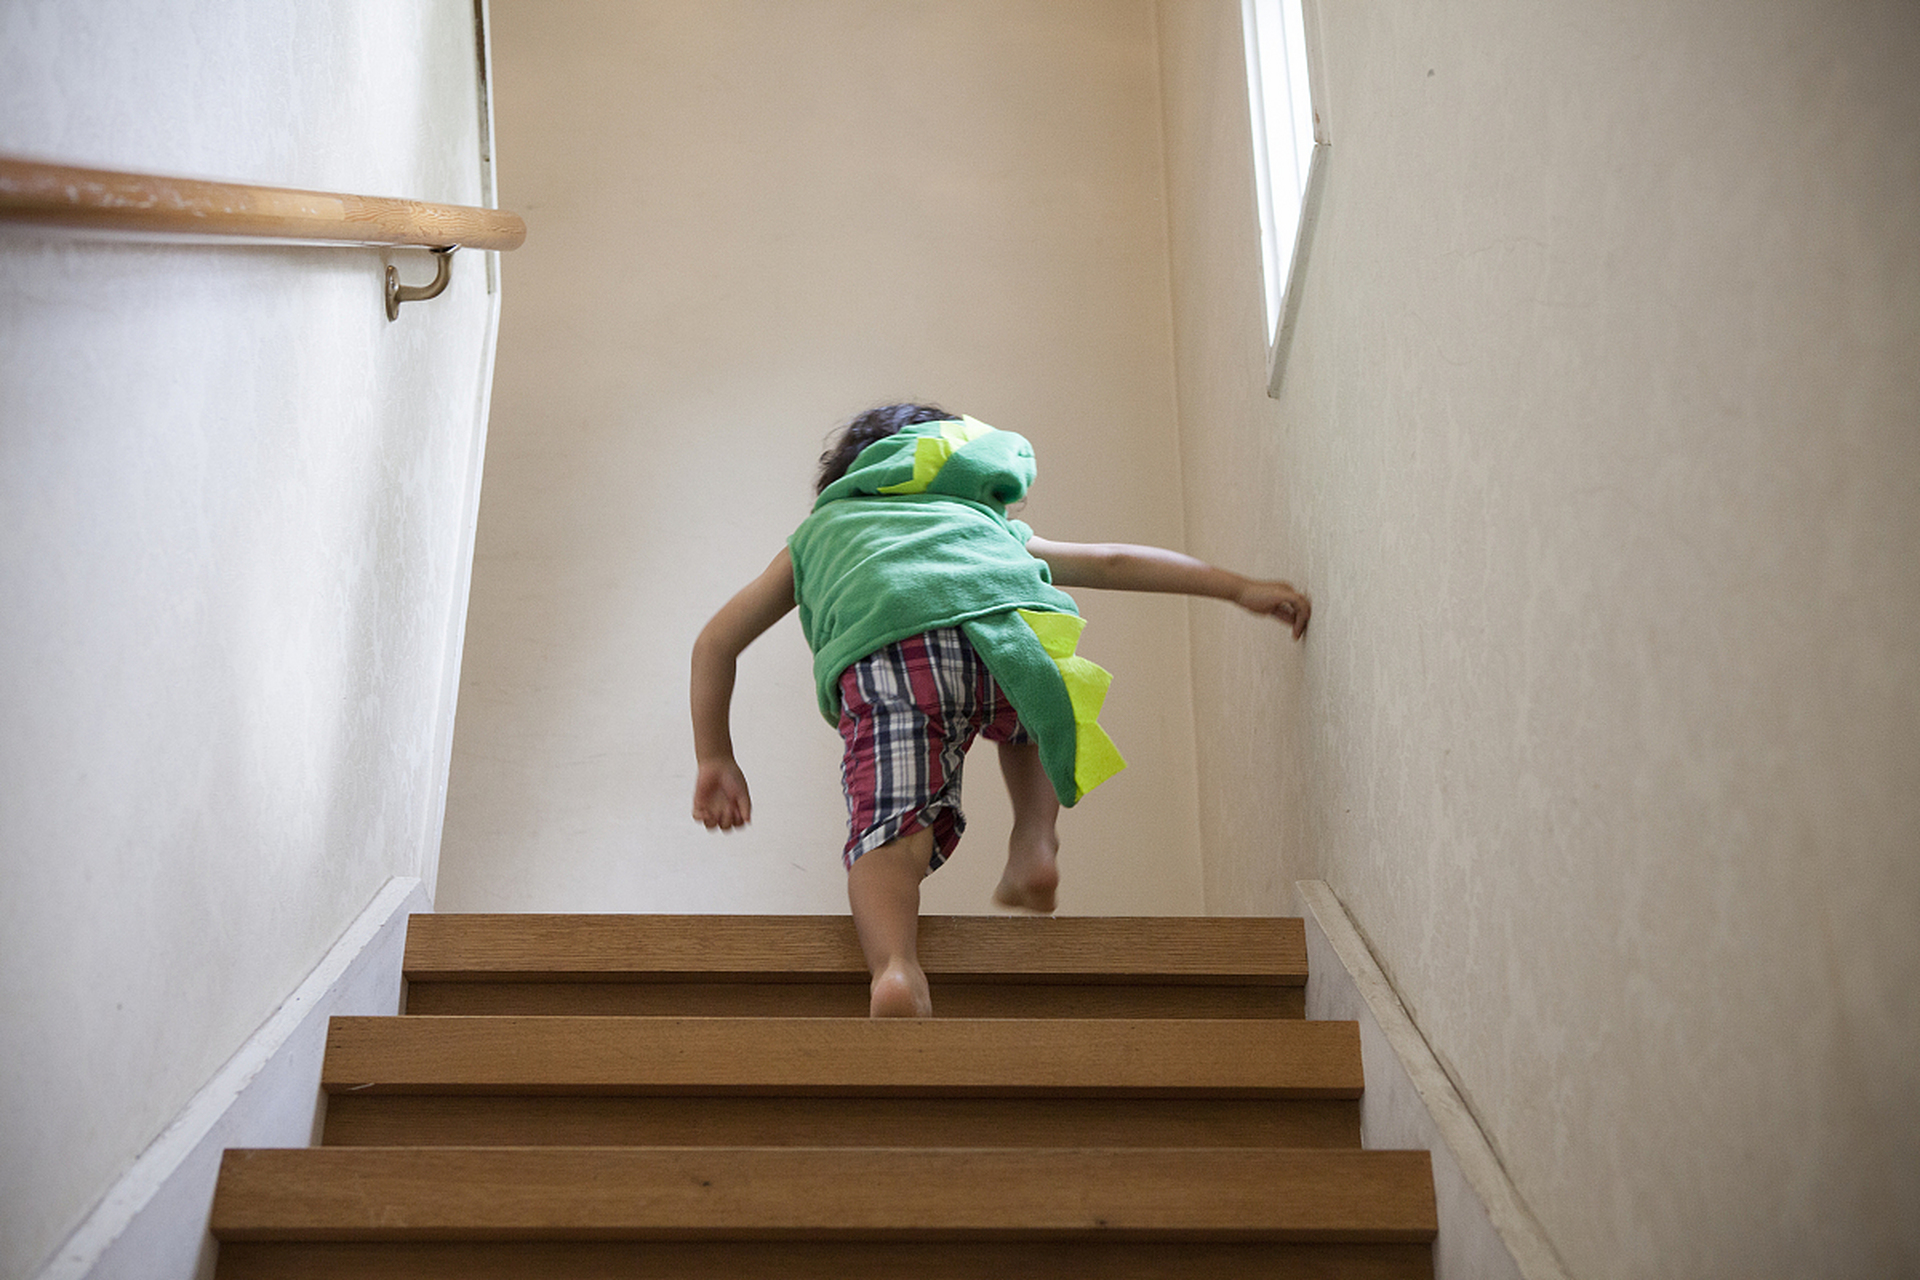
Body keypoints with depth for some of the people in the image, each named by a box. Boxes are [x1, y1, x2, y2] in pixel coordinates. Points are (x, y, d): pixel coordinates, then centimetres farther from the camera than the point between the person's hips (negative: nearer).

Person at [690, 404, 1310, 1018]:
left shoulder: (820, 527, 43)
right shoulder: (986, 520, 45)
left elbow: (714, 643, 38)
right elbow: (1111, 561, 40)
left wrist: (715, 759, 41)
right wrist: (1241, 588, 42)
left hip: (882, 654, -2)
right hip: (1012, 630, 2)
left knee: (890, 830, -11)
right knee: (1025, 716, 34)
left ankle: (895, 970, -39)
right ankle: (1034, 847, 14)